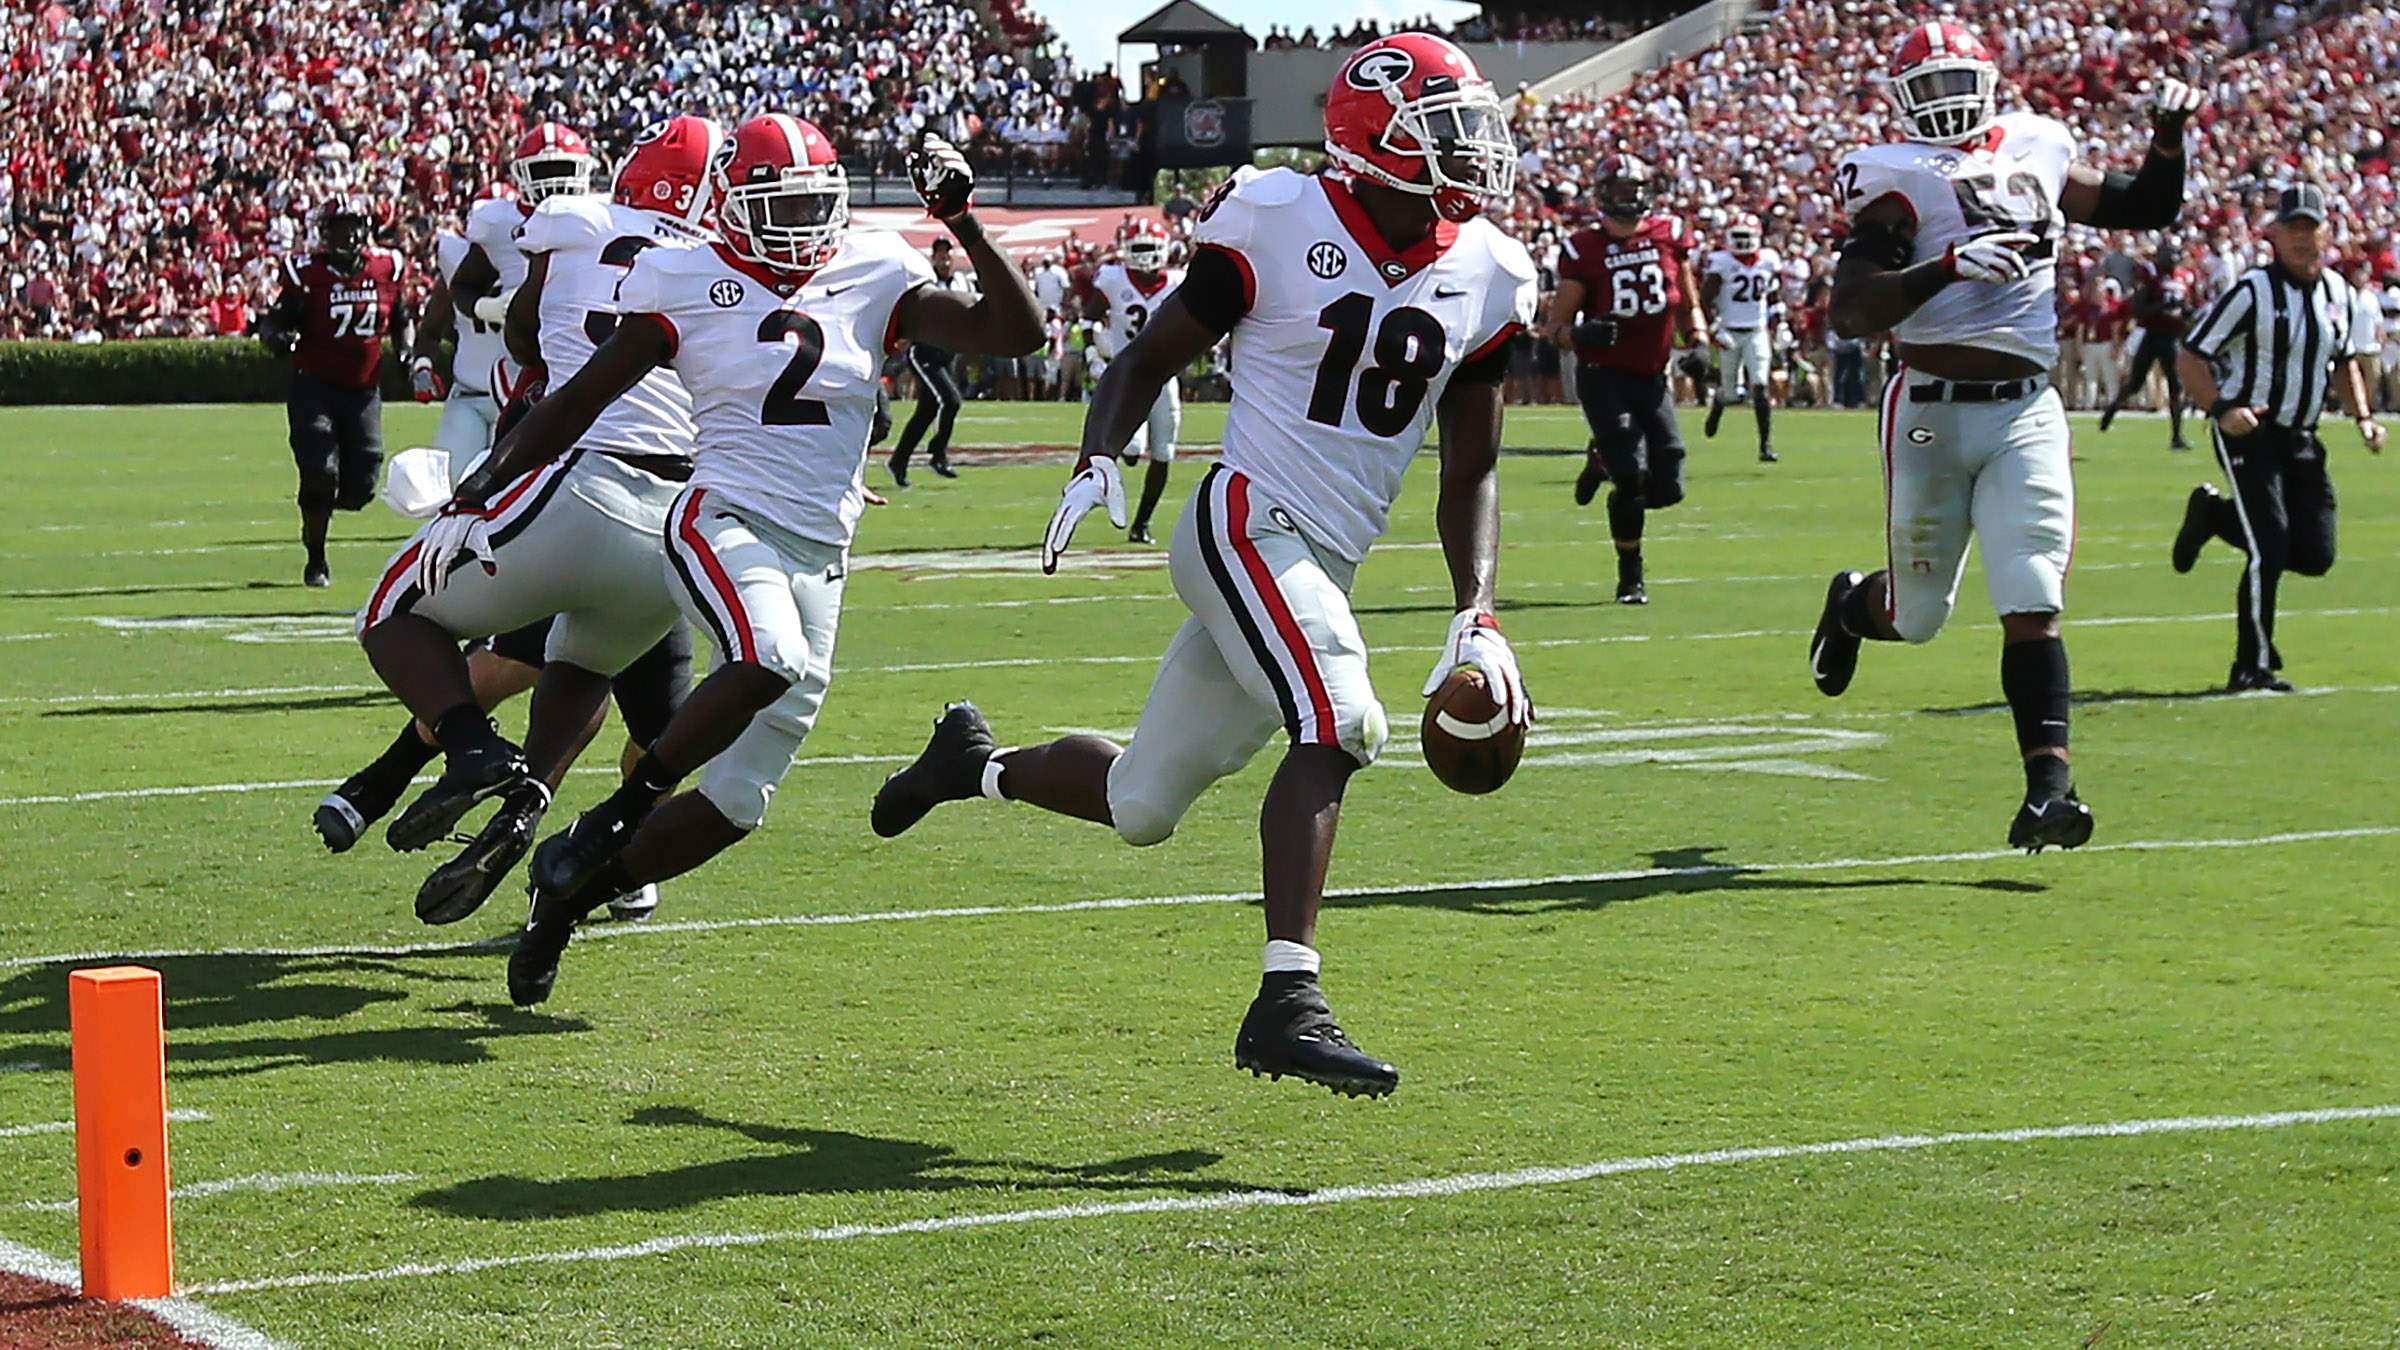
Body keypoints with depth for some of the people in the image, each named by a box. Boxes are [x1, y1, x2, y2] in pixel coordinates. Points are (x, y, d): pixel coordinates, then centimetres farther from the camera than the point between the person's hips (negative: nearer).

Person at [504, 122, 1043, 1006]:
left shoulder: (874, 279, 7)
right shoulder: (689, 287, 0)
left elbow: (1016, 333, 3)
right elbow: (580, 400, 6)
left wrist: (964, 222, -7)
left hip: (819, 559, 4)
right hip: (726, 525, -4)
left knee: (737, 803, 2)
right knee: (770, 659, -38)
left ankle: (567, 895, 18)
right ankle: (610, 820, -24)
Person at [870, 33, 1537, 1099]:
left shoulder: (1487, 279, 5)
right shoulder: (1279, 225, -9)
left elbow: (1471, 472, 11)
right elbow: (1150, 357, 1)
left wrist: (1478, 620, 0)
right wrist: (1097, 462, -16)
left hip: (1326, 569, 6)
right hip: (1246, 523, -6)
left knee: (1140, 806, 11)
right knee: (1337, 725, -28)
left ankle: (973, 762, 39)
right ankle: (1287, 1002, -27)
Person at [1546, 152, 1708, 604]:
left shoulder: (1670, 236, 4)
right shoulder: (1583, 250, -5)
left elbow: (1689, 305, 16)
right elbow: (1556, 326, -4)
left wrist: (1697, 338, -3)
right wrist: (1582, 334, -26)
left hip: (1652, 377, 4)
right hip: (1604, 376, -4)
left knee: (1666, 489, -1)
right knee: (1632, 478, -17)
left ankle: (1603, 463, 31)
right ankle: (1630, 578, 6)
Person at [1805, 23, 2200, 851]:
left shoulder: (2035, 155, 11)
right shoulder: (1898, 181, -4)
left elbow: (2148, 209, 24)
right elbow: (1850, 311, -16)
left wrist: (2169, 141, 6)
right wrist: (1950, 266, -27)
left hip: (2026, 414, 3)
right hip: (1931, 411, -3)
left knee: (2031, 604, -10)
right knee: (1918, 615, 11)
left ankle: (2048, 784, -15)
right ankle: (1851, 607, 46)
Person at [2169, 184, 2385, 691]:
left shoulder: (2338, 291, 6)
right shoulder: (2254, 291, -13)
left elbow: (2345, 362, 21)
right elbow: (2192, 357, -12)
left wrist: (2362, 415, 5)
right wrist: (2221, 408, -27)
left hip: (2300, 438, 6)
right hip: (2248, 432, -6)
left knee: (2315, 555, 2)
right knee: (2270, 548, -15)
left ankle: (2216, 515, 26)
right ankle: (2252, 668, -1)